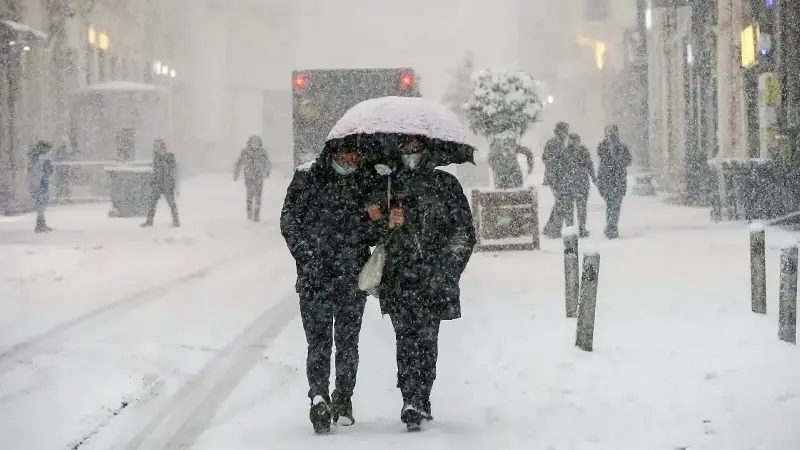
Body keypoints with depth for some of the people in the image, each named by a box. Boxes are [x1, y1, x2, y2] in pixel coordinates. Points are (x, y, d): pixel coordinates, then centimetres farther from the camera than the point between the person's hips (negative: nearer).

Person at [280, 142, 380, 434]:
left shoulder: (367, 181, 6)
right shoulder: (307, 177, -1)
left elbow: (375, 228, 14)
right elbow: (289, 220, 0)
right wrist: (306, 255, -10)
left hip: (353, 277, 3)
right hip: (315, 276, -2)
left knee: (348, 341, 7)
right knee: (318, 339, -9)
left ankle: (343, 399, 15)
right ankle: (320, 396, -16)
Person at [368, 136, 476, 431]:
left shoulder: (446, 184, 7)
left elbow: (464, 231, 5)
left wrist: (447, 271, -4)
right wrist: (388, 222, -7)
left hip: (433, 281, 0)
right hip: (398, 279, 1)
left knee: (426, 340, 0)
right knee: (407, 339, -9)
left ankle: (418, 403, 7)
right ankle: (414, 403, -12)